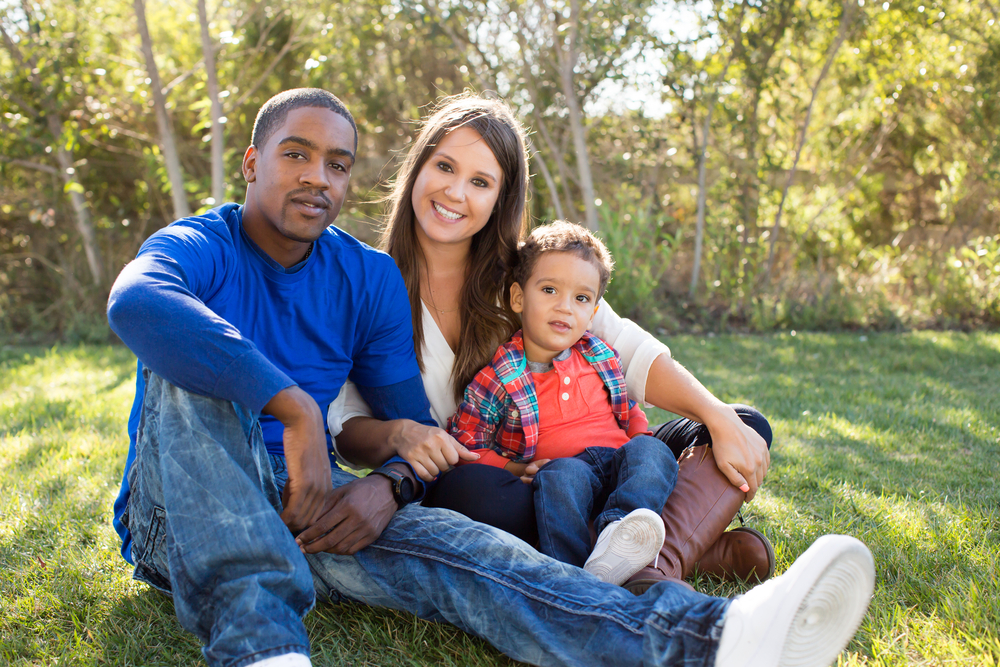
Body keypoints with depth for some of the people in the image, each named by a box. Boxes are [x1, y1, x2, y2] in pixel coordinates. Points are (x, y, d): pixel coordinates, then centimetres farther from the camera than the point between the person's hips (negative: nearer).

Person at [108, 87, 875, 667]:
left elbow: (413, 427, 5)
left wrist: (389, 488, -19)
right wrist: (295, 408, -40)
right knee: (194, 367, -32)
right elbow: (136, 305, -34)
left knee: (444, 543, -28)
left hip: (301, 517, 3)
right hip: (181, 517, -2)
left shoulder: (369, 280, 6)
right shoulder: (197, 250, -7)